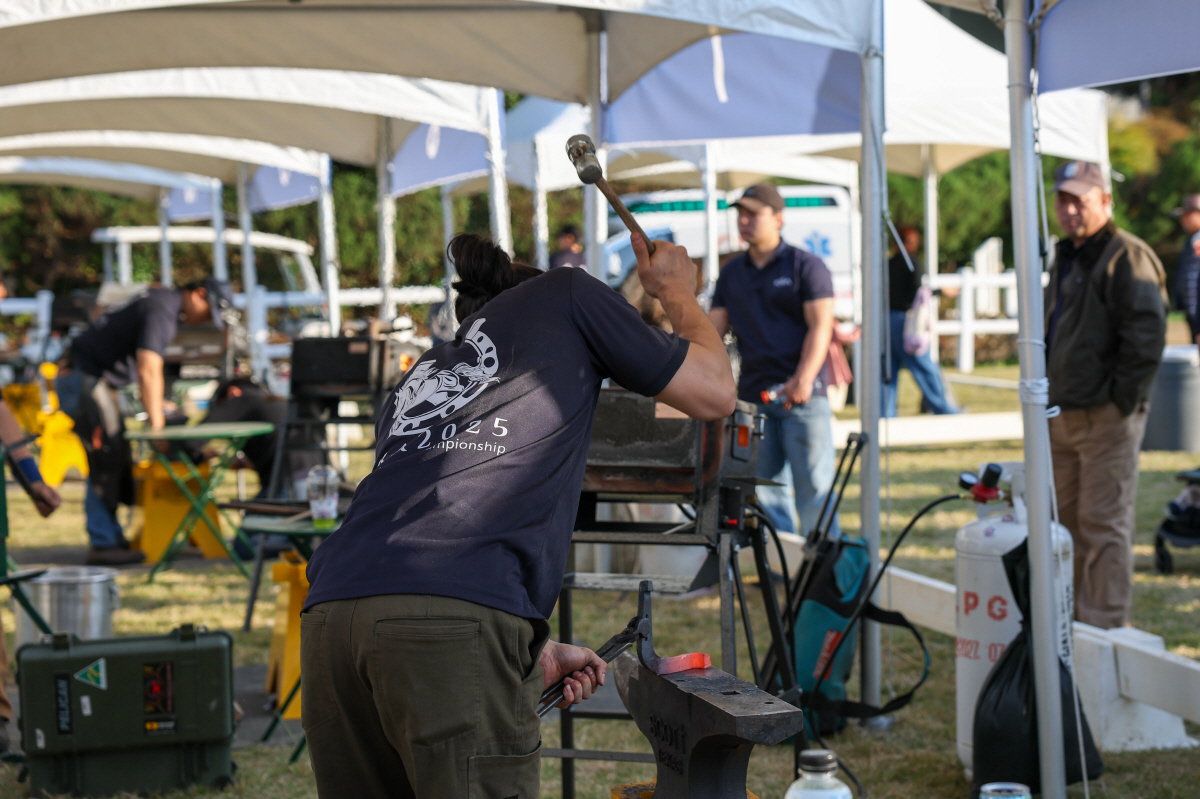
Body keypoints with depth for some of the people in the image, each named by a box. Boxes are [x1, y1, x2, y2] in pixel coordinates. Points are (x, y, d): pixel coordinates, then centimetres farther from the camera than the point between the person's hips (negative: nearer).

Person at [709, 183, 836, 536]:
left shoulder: (806, 266, 1)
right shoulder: (731, 273, 16)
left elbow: (821, 327, -8)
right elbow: (713, 330, 13)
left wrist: (804, 379, -22)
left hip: (802, 397, -5)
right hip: (751, 397, 5)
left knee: (814, 487, -7)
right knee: (760, 490, 2)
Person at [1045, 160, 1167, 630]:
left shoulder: (1127, 257, -12)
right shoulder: (1066, 258, 17)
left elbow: (1146, 335, -19)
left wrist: (1123, 399, -17)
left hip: (1107, 417, -9)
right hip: (1062, 415, 9)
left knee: (1104, 522, -5)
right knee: (1064, 518, 15)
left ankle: (1106, 626, 0)